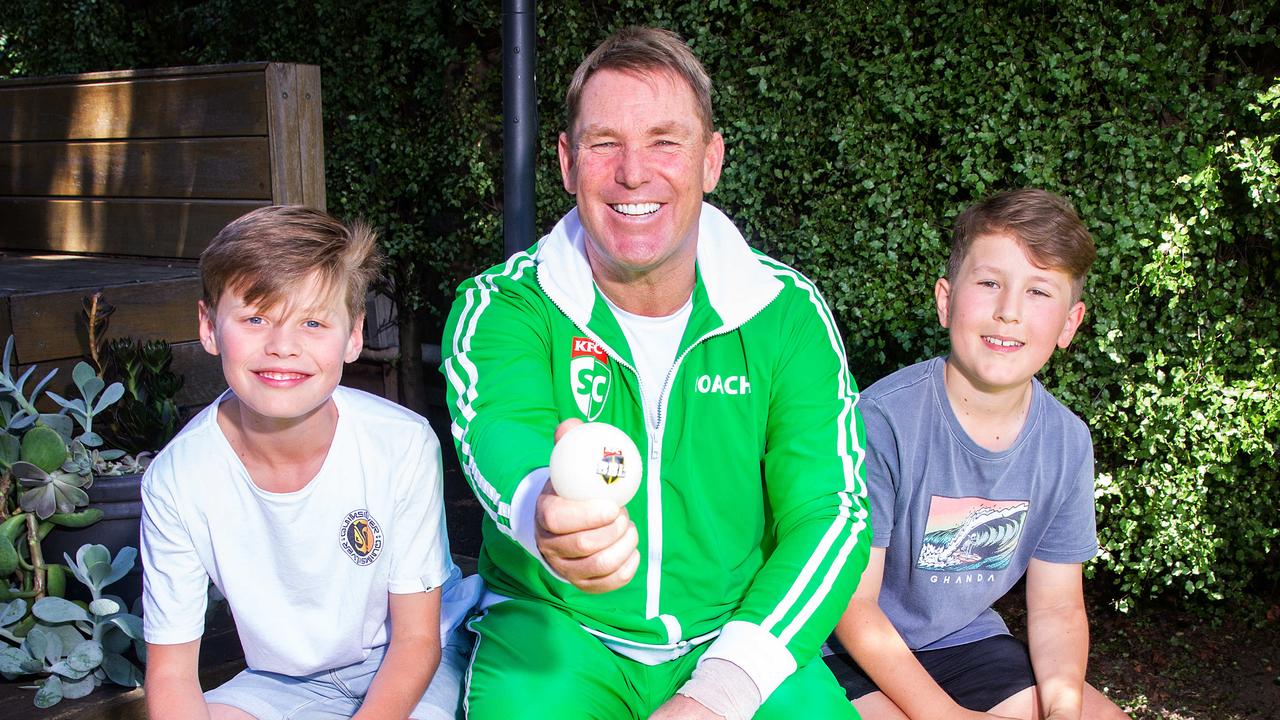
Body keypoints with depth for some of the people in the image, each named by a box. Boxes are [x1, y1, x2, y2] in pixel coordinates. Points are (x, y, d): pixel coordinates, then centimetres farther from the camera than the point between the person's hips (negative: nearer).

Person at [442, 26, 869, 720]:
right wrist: (544, 511, -51)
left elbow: (831, 512, -6)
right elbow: (503, 435, -26)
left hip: (737, 634, 2)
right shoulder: (502, 307, -6)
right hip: (554, 631, -1)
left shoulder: (787, 311, -2)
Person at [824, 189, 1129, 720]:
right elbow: (852, 603, -18)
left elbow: (1057, 607, 2)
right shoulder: (883, 419, -23)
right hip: (858, 654, -5)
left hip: (967, 640, 5)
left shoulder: (1067, 442, -6)